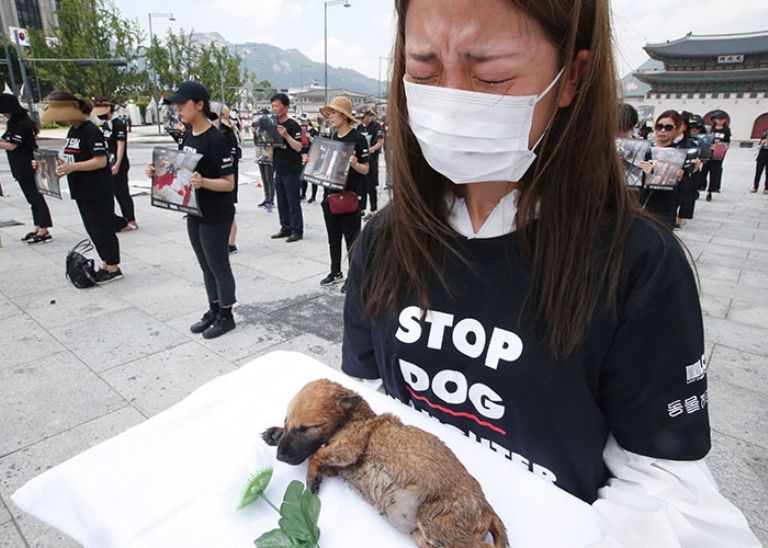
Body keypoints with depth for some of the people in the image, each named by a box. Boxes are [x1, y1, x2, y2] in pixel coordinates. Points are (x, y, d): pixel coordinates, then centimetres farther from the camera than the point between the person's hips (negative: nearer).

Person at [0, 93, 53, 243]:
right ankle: (38, 229, 16)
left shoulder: (23, 124, -15)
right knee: (33, 197, 10)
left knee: (35, 197, -7)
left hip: (27, 167, -9)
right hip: (21, 168, 9)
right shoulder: (14, 123, 14)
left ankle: (44, 231, -4)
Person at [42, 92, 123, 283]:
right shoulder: (72, 131, 13)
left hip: (98, 192, -9)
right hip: (82, 191, 9)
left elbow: (100, 161, -21)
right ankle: (106, 264, 25)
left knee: (103, 229, -1)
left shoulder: (91, 131, -14)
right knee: (92, 229, 14)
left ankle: (113, 268, 10)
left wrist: (72, 167, -29)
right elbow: (71, 158, 20)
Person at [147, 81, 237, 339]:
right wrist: (159, 171, 0)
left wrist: (202, 182, -36)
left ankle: (226, 316, 19)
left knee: (219, 266, 4)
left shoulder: (216, 139, -19)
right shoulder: (188, 136, 7)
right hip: (194, 213, 9)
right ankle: (213, 310, 32)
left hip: (216, 216, -8)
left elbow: (229, 183, -20)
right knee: (206, 266, 17)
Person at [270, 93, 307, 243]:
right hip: (279, 170, 8)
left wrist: (286, 135, -28)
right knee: (282, 202, 12)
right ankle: (286, 228, 22)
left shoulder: (292, 125, -10)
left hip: (292, 171, -8)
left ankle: (297, 231, 5)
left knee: (293, 202, -3)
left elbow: (299, 147, -17)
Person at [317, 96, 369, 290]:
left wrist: (354, 164, -29)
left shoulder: (358, 138, -10)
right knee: (333, 237, 15)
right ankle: (335, 272, 28)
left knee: (351, 238, 2)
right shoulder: (331, 137, 10)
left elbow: (366, 169, -10)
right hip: (330, 194, 7)